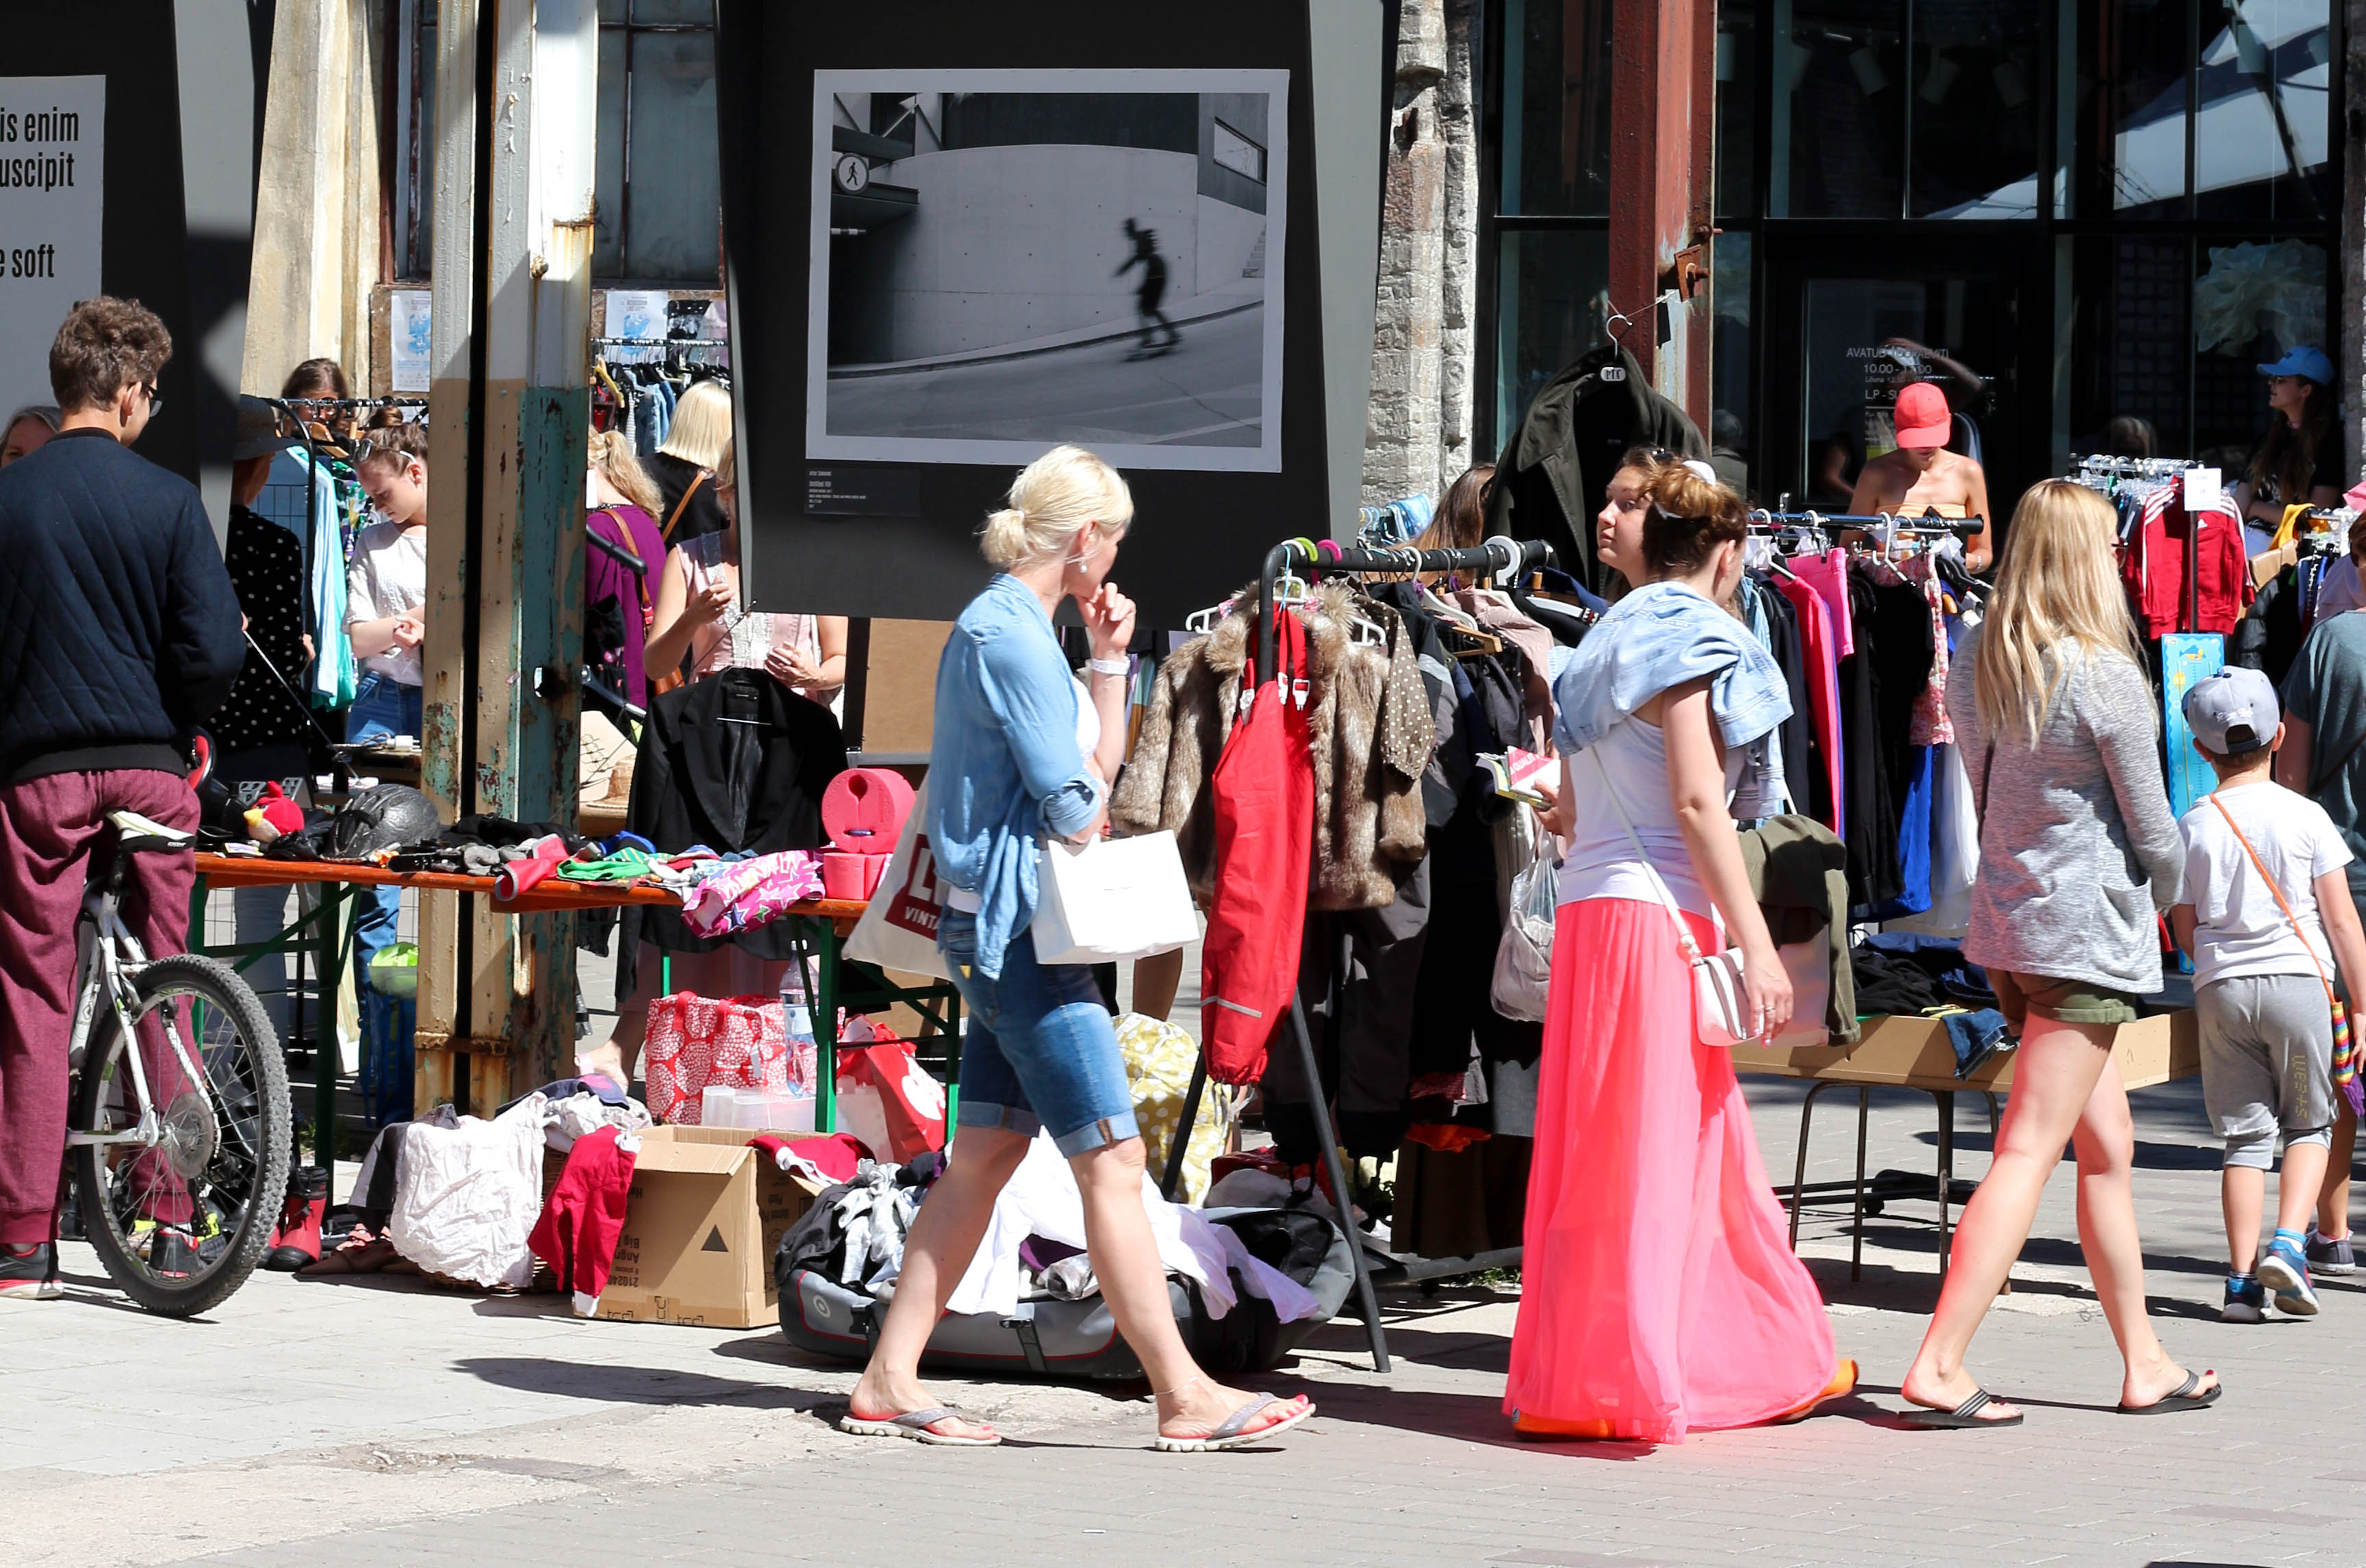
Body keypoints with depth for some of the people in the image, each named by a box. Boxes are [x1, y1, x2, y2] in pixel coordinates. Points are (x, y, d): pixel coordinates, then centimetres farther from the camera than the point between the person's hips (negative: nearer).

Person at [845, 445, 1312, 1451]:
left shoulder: (1011, 626, 17)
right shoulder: (1010, 633, -15)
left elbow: (1099, 766, 24)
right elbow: (1075, 806, -16)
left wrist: (1110, 659, 14)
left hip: (998, 934, 10)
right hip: (1018, 925, -10)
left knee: (985, 1157, 10)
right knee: (1112, 1159, -8)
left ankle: (889, 1382, 11)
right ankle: (1184, 1396, -6)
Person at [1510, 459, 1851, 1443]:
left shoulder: (1605, 642, 19)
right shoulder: (1687, 637, -7)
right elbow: (1699, 802, -14)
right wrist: (1756, 945, -16)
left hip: (1588, 910, 9)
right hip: (1656, 917, -9)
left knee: (1710, 1153, 12)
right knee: (1651, 1161, -4)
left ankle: (1767, 1361, 15)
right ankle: (1626, 1384, -3)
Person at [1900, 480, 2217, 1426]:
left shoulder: (1974, 663, 4)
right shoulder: (2107, 678, -15)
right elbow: (2154, 832, -8)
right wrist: (2157, 901, 13)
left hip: (2005, 921, 8)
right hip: (2088, 932, -8)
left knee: (2108, 1147, 17)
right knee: (2029, 1152, -7)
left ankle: (2144, 1364, 24)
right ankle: (1939, 1365, -12)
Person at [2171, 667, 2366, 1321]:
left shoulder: (2192, 826, 0)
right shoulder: (2306, 818, -4)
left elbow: (2185, 930, 7)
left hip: (2221, 988, 1)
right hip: (2299, 979, -1)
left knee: (2245, 1134, 8)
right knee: (2309, 1125, 14)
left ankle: (2243, 1278, 2)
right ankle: (2288, 1244, -6)